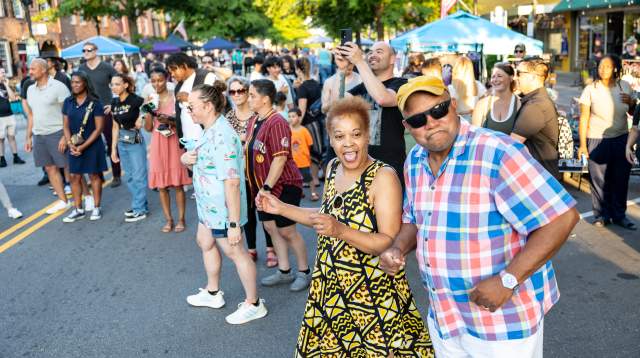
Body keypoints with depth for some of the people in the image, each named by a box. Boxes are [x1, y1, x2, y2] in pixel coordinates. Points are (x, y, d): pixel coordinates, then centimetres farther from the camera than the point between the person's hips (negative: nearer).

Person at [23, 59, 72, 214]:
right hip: (38, 136, 7)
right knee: (50, 168, 9)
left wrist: (66, 136, -18)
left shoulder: (58, 87, -9)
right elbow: (31, 115, 18)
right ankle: (63, 201, 18)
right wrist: (29, 137, 15)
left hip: (57, 133, -7)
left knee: (69, 167, -3)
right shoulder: (30, 89, 12)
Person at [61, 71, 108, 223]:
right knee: (74, 176, 7)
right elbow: (66, 126, 7)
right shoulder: (68, 102, 4)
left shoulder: (95, 103, -10)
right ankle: (78, 209, 17)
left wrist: (83, 146, -15)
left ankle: (96, 208, 17)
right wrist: (70, 144, -9)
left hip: (92, 145, -4)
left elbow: (98, 128, -11)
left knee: (94, 175, 5)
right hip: (74, 146, 5)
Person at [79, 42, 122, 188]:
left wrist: (114, 104, -7)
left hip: (105, 110, -3)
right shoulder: (81, 69, 5)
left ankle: (116, 175, 11)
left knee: (111, 143, 2)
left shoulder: (107, 67, -4)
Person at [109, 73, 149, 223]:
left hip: (136, 141, -7)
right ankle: (140, 205, 25)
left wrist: (141, 118, -21)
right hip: (122, 142, 7)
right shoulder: (114, 103, 7)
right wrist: (113, 148, 13)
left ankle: (140, 210, 8)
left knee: (138, 176, 0)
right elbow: (115, 127, 13)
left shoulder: (135, 100, -13)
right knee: (130, 177, 13)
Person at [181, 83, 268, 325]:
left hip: (223, 209, -10)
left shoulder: (221, 137, -29)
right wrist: (186, 158, -6)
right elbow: (202, 161, 18)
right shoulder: (210, 130, 3)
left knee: (235, 252, 4)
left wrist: (234, 223, -31)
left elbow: (232, 183, -32)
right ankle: (212, 293, 46)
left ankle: (253, 305, 23)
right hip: (209, 205, 10)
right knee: (205, 243, 25)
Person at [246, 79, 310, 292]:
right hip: (264, 186, 9)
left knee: (287, 231, 0)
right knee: (270, 227, 13)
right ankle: (284, 271, 26)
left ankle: (304, 272, 18)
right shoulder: (254, 122, 8)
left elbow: (280, 158, -24)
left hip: (283, 186, -9)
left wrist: (266, 187, -25)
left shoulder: (276, 123, -20)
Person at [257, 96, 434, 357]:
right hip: (331, 289, 7)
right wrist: (281, 208, 10)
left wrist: (341, 231, -33)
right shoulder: (333, 168, 3)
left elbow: (391, 243, -22)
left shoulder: (383, 177, -19)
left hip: (374, 294, -6)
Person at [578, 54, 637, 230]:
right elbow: (584, 118, -5)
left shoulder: (624, 86, 2)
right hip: (597, 140, -3)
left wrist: (631, 103, -10)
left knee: (621, 179, 8)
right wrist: (582, 144, -8)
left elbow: (633, 113, 13)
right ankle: (602, 214, 19)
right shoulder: (590, 89, -6)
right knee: (599, 180, 3)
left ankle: (619, 214, 23)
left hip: (621, 139, 3)